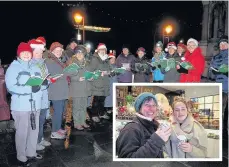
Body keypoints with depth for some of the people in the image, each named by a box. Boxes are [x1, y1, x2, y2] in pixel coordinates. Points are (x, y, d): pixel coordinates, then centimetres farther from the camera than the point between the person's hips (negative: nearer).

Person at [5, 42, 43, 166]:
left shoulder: (35, 67, 13)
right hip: (21, 106, -5)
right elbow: (11, 87, -16)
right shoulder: (13, 67, -4)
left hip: (35, 104, 6)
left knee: (34, 130, 15)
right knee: (22, 132, 1)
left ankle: (31, 152, 33)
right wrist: (30, 88, -25)